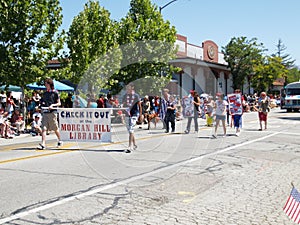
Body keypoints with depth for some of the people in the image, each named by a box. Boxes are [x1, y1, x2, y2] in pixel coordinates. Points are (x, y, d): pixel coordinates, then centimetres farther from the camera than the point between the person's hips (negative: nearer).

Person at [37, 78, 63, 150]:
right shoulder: (44, 93, 16)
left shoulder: (55, 93, 0)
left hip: (52, 112, -4)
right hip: (45, 112, 5)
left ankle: (59, 141, 27)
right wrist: (42, 103, 3)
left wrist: (53, 105, -16)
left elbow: (59, 103, 0)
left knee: (55, 128, 6)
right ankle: (43, 144, -12)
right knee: (44, 128, -7)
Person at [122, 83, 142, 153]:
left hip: (134, 114, -5)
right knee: (130, 131, 12)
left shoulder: (136, 96, -3)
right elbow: (123, 105, 11)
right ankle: (134, 145, 29)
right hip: (127, 114, 5)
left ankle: (130, 147, -15)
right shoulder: (125, 96, 8)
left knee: (131, 130, -14)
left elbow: (139, 106, 2)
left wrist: (140, 115, 2)